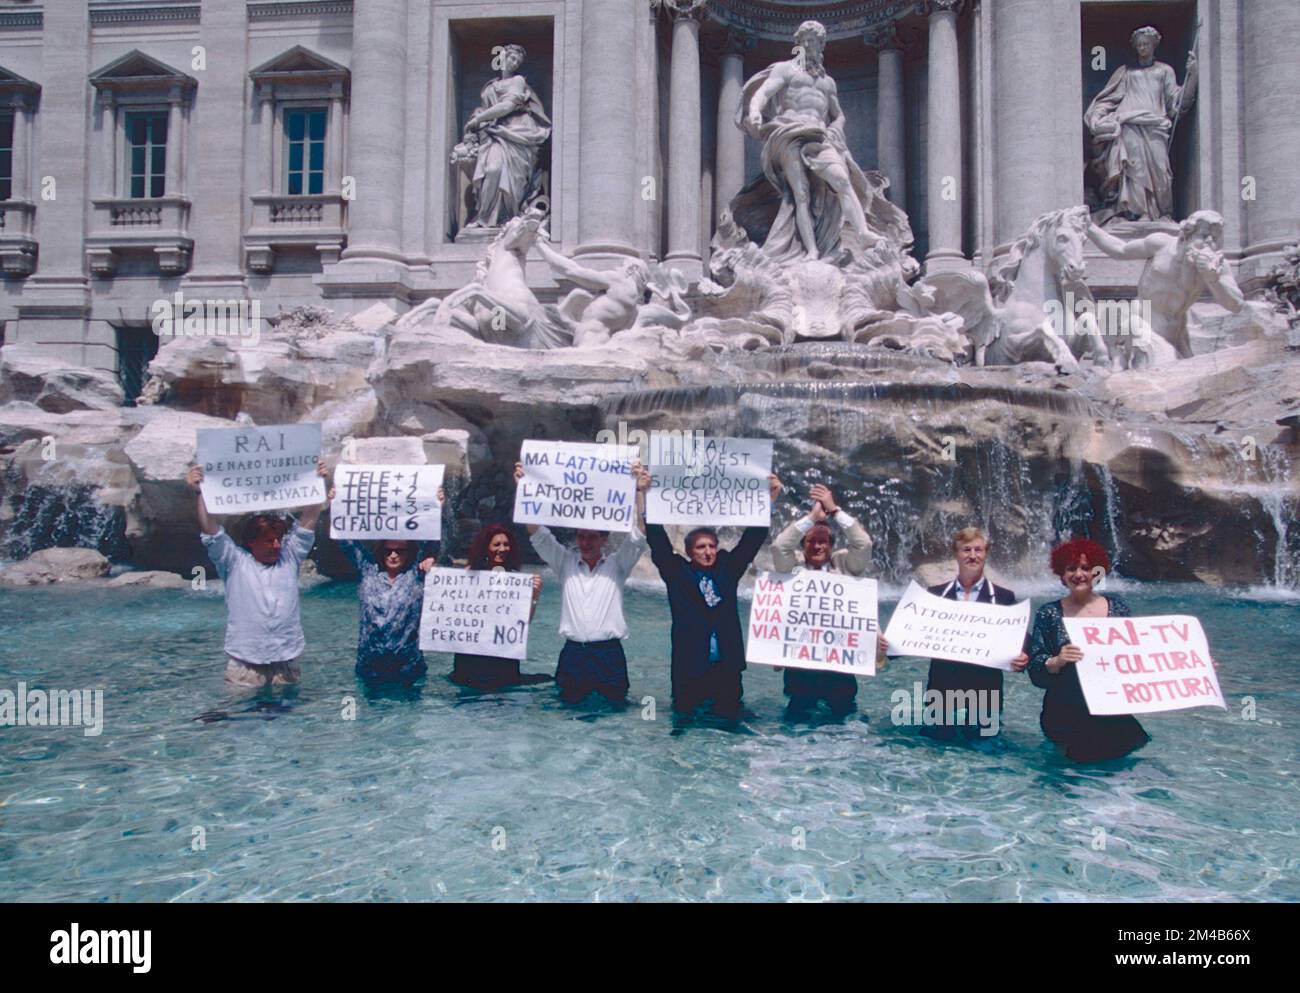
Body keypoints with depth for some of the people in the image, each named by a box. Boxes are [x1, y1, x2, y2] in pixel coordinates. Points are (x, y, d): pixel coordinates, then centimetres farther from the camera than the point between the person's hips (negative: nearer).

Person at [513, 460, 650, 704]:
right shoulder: (565, 562, 8)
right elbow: (538, 534, 0)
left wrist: (640, 492, -18)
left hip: (609, 654, -1)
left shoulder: (617, 564, 4)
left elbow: (638, 535, -7)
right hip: (573, 653, 1)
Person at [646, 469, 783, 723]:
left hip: (727, 666, 2)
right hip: (689, 667, -2)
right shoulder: (677, 572, 1)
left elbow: (752, 539, 8)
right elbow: (658, 542, -6)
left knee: (727, 720, 7)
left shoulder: (727, 568, 8)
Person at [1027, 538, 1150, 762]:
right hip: (1066, 714, -3)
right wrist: (1057, 661, -24)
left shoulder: (1117, 608, 7)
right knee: (1084, 753, -24)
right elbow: (1036, 671, -5)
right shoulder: (1049, 614, 1)